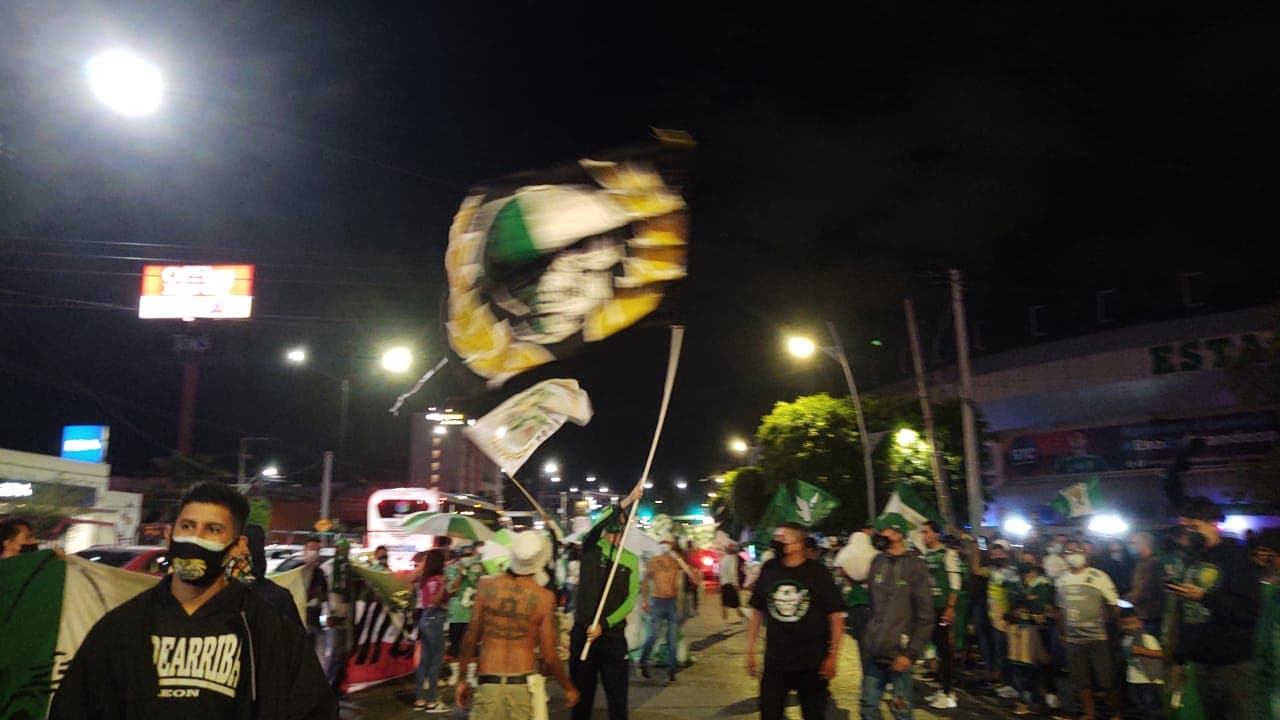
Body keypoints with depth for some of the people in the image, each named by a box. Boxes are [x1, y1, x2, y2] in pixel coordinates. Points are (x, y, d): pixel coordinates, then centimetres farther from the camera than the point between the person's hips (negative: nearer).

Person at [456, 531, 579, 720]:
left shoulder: (486, 585, -4)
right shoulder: (544, 598, -9)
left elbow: (470, 638, 2)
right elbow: (549, 657, -6)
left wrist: (462, 679, 15)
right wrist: (569, 688, 9)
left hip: (487, 683, 2)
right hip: (523, 684, -1)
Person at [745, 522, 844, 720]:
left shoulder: (817, 572, -10)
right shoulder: (768, 570, -1)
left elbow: (836, 616, -4)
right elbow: (757, 612, 8)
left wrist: (833, 655, -7)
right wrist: (750, 650, 7)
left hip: (812, 665, -2)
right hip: (774, 663, 2)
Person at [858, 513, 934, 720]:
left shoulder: (915, 565, -7)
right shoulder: (877, 562, 7)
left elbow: (925, 616, -9)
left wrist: (911, 652, -13)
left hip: (898, 652, -5)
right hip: (873, 651, 5)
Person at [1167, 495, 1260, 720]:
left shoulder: (1235, 556, -7)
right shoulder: (1192, 560, 13)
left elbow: (1249, 609, -17)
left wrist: (1203, 597, -23)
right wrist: (1179, 659, 18)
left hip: (1230, 664, -6)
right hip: (1200, 662, 6)